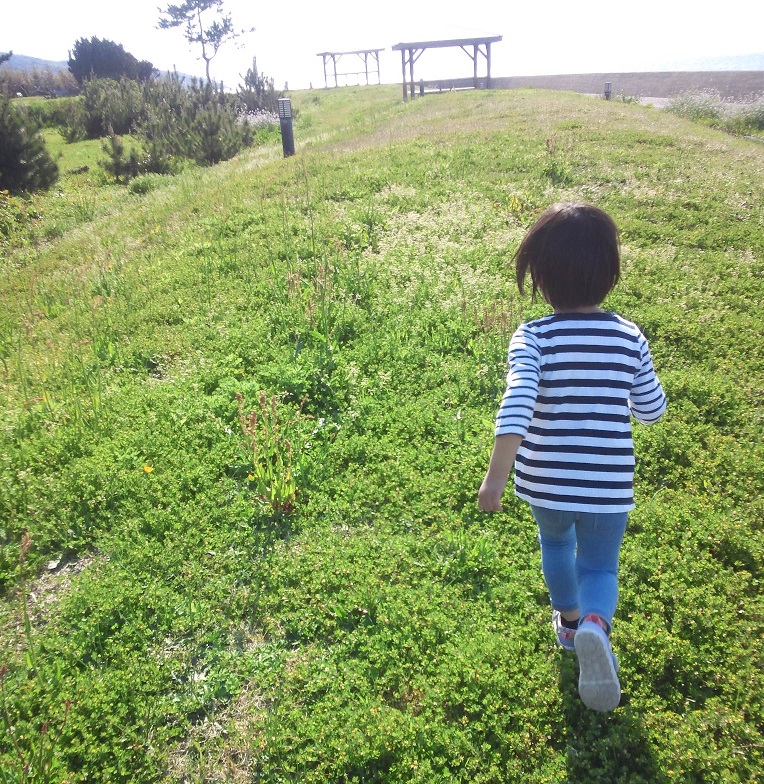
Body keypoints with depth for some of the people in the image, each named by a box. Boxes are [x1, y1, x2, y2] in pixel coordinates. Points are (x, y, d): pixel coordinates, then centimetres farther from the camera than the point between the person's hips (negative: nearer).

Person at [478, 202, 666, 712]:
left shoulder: (533, 337, -14)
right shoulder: (630, 337, -6)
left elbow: (517, 406, -28)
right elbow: (652, 410, 4)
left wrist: (496, 478, -28)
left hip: (546, 479, 0)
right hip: (609, 484, 1)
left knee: (555, 542, 29)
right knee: (599, 565, 19)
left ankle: (570, 621, 48)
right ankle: (596, 624, -12)